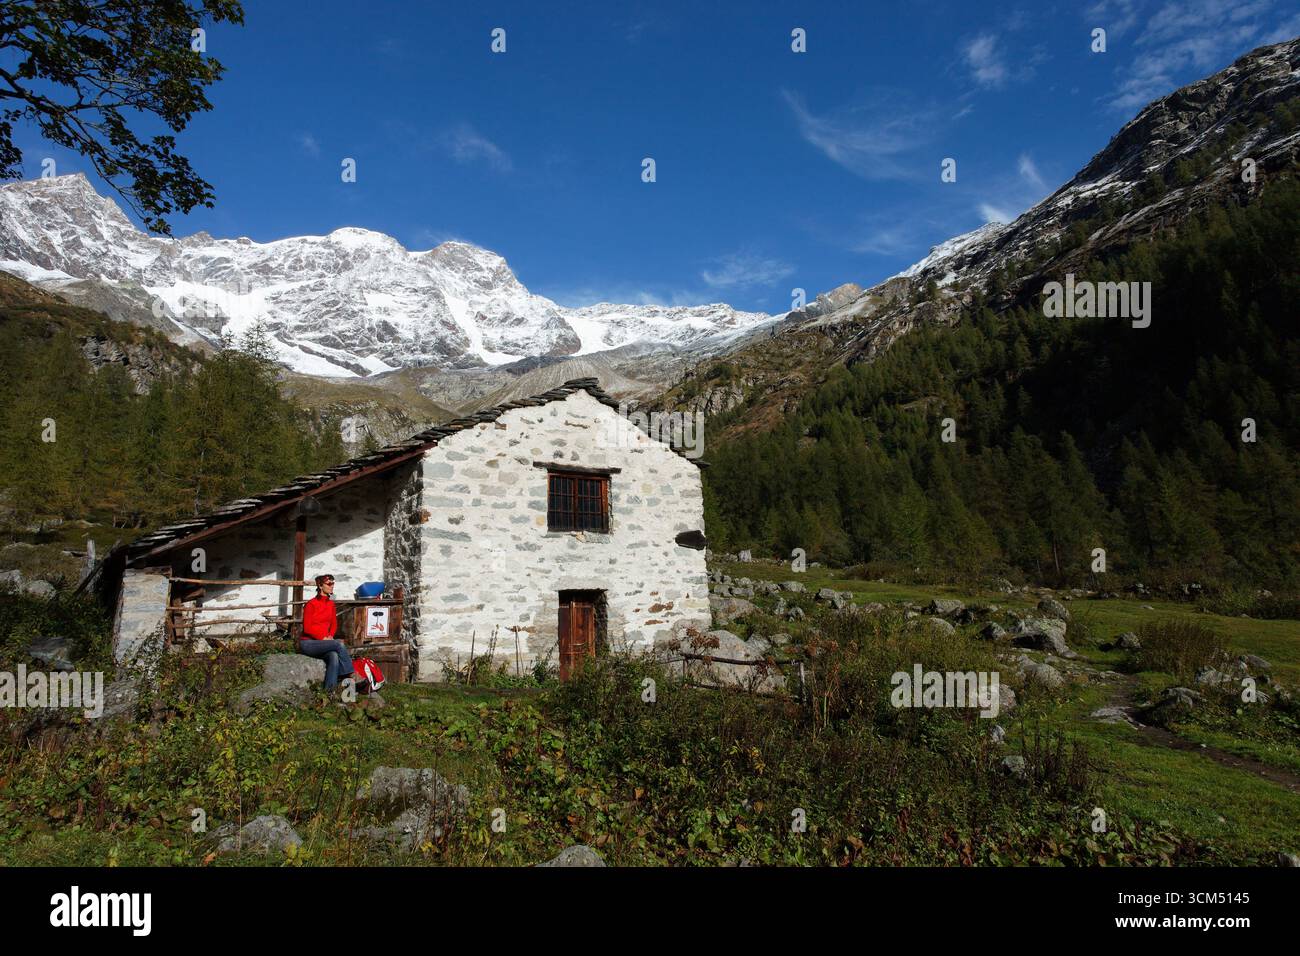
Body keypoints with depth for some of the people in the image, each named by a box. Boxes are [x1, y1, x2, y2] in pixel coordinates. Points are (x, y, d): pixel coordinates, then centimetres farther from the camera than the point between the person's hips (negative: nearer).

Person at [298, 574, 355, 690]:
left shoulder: (331, 604, 10)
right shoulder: (311, 604, -9)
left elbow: (334, 624, 17)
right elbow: (307, 628, -11)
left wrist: (330, 635, -2)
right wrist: (323, 638, -15)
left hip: (323, 643, 5)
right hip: (308, 643, -5)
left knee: (334, 656, -29)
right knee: (339, 644, -28)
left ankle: (329, 692, -34)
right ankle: (351, 676, -20)